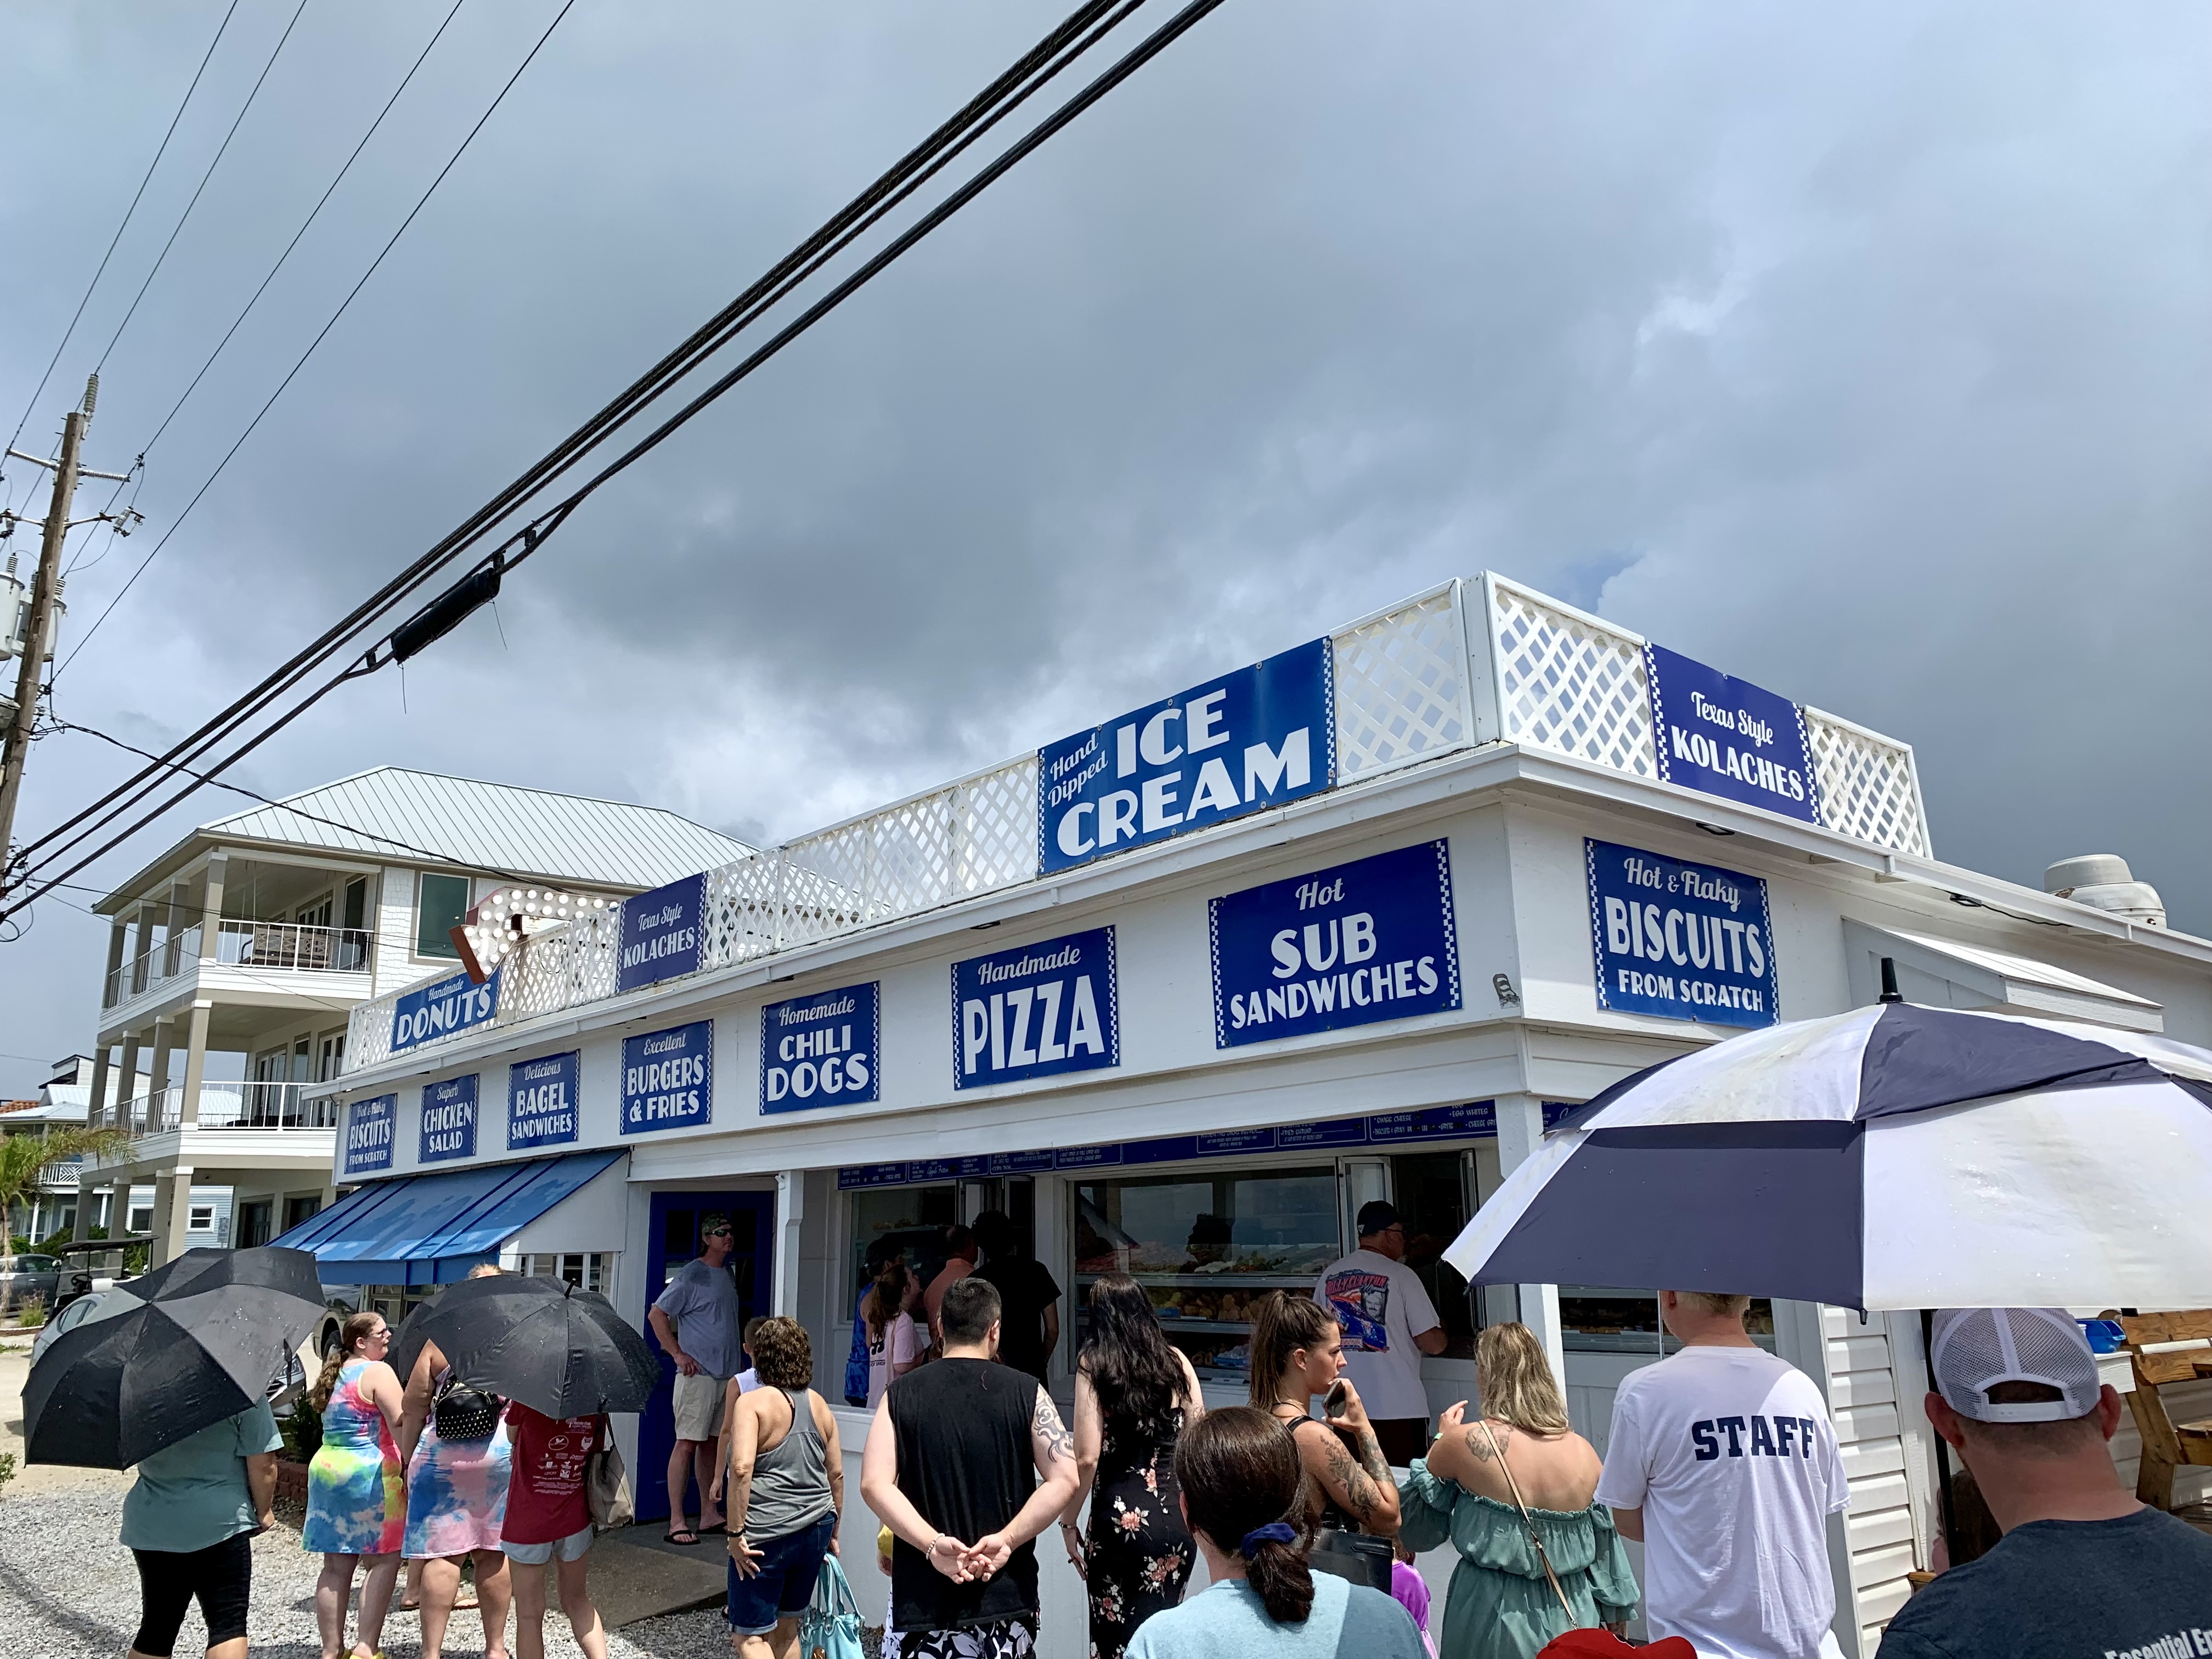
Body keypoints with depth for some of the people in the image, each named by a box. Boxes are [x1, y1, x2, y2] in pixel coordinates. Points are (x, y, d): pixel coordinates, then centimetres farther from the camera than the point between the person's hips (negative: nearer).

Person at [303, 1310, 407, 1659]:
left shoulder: (335, 1374, 15)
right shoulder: (378, 1372, -10)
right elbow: (401, 1426, -15)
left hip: (325, 1470, 8)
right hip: (369, 1474, -8)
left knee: (336, 1565, 10)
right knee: (385, 1561, -1)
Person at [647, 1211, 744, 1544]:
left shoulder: (727, 1274, 15)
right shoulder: (691, 1275, -9)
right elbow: (656, 1315, -10)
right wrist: (678, 1354, -13)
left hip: (727, 1375, 8)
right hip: (697, 1373, -8)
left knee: (713, 1442, 12)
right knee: (687, 1443, -7)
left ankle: (709, 1515, 19)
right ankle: (677, 1521, -3)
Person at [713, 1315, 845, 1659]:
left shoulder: (752, 1402, -10)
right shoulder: (820, 1405, 8)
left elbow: (741, 1468, -23)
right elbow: (836, 1474, 12)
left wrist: (736, 1532, -17)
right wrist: (832, 1532, 22)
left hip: (767, 1534, -6)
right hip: (815, 1530, 6)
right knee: (787, 1628, 20)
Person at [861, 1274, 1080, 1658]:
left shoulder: (901, 1394, 1)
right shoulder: (1026, 1392, 0)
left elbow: (874, 1485, -10)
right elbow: (1064, 1480, -9)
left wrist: (933, 1545, -14)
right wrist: (1006, 1539, -11)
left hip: (924, 1594, 0)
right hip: (1007, 1594, 0)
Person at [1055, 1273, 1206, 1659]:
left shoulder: (1094, 1364, -5)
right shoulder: (1175, 1360, 4)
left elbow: (1087, 1458, -12)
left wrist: (1068, 1523, 0)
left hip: (1120, 1521, -3)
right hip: (1176, 1522, 3)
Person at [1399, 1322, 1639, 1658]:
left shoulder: (1467, 1441, -16)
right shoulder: (1584, 1452, -5)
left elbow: (1413, 1532, -2)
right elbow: (1606, 1556, 4)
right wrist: (1615, 1628, 18)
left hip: (1494, 1625, -3)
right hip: (1573, 1622, 4)